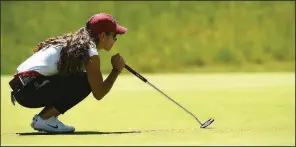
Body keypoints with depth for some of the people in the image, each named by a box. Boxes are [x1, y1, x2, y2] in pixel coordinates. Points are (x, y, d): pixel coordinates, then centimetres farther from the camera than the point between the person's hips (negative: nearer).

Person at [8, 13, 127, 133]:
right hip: (30, 90, -9)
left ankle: (43, 117, 12)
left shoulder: (73, 42, 18)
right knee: (85, 83, -12)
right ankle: (44, 119, -8)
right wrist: (116, 70, 7)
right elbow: (99, 94, -5)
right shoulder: (90, 53, -7)